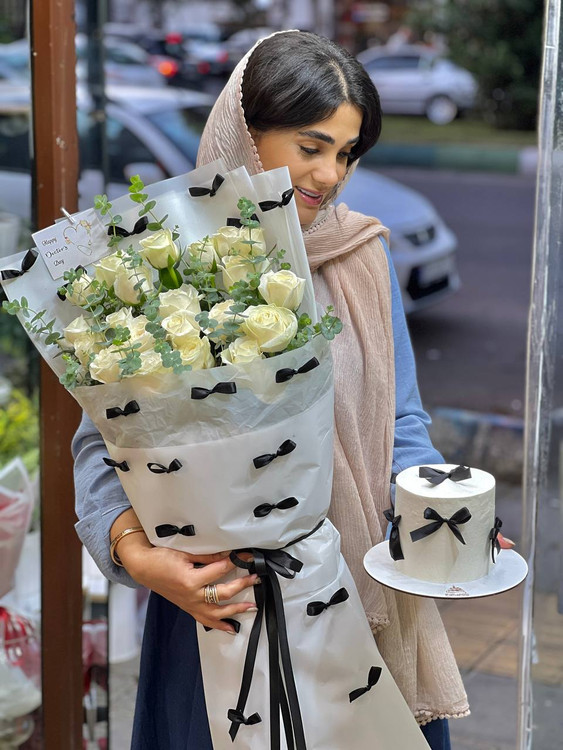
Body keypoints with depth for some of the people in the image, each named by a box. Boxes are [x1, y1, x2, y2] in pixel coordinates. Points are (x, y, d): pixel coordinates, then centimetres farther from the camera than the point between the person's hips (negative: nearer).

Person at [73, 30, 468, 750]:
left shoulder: (362, 255, 2)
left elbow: (396, 420, 6)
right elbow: (105, 437, -10)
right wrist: (138, 551, -27)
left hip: (362, 595, 3)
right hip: (217, 597, -3)